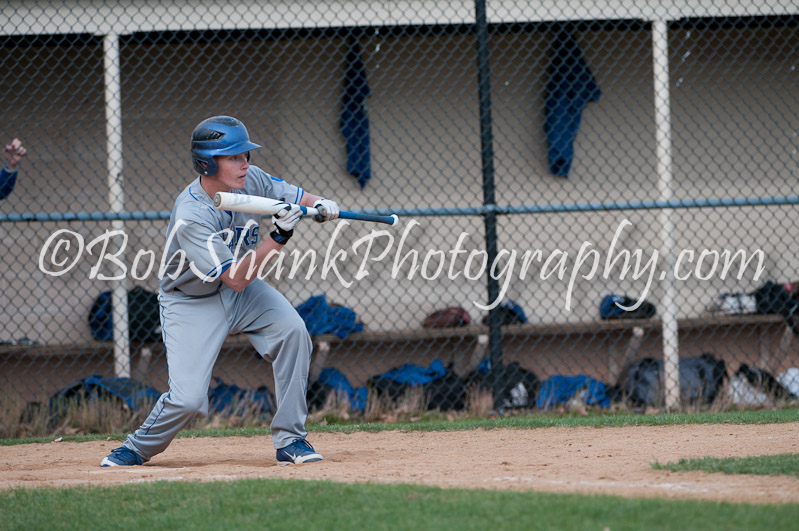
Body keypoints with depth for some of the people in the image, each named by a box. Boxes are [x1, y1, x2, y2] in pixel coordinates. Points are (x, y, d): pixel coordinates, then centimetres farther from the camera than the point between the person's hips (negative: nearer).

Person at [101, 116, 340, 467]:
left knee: (292, 330, -21)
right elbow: (235, 279, -33)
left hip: (242, 292, 6)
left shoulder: (250, 180, -13)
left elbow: (296, 197, 3)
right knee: (187, 399, -16)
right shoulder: (191, 216, -32)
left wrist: (321, 206, -20)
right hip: (192, 302, -6)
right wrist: (277, 237, -41)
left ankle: (290, 441, -9)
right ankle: (137, 449, 15)